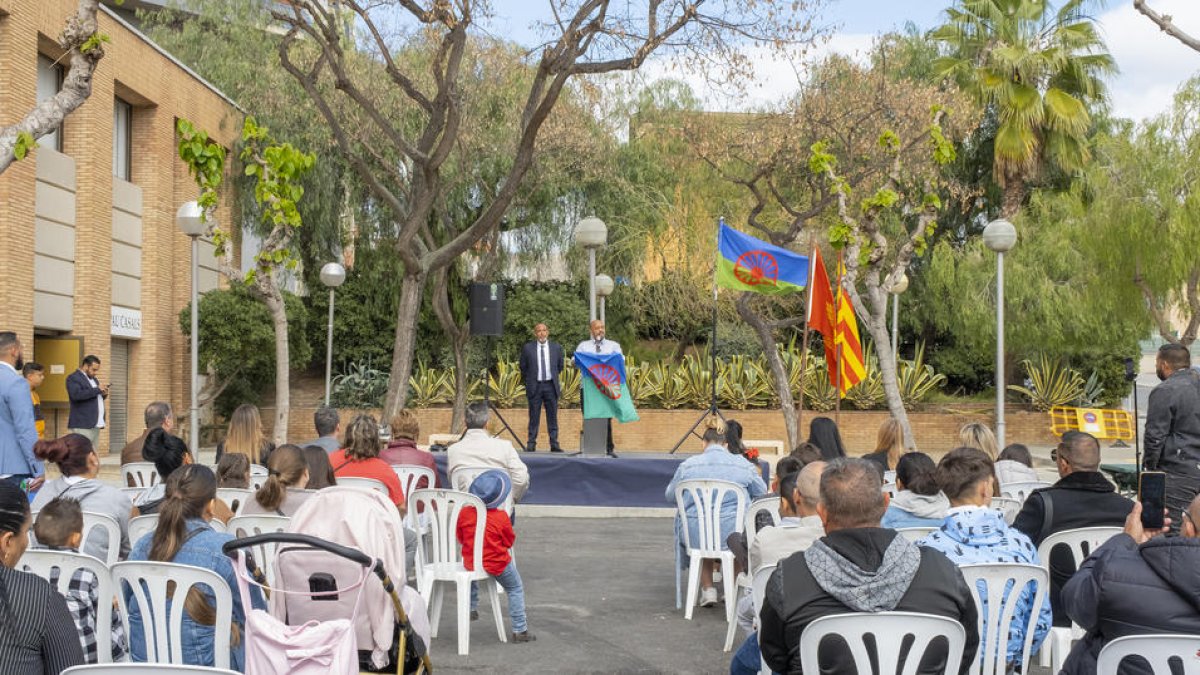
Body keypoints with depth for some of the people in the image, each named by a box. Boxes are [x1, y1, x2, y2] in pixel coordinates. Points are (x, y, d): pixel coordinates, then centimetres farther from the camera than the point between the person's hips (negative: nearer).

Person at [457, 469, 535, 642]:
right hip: (497, 565, -4)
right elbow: (510, 542, -6)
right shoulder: (501, 517, -18)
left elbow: (460, 538, 4)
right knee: (516, 589, 13)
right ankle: (520, 630, 9)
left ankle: (472, 608, 42)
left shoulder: (464, 513, -10)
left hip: (470, 562, 4)